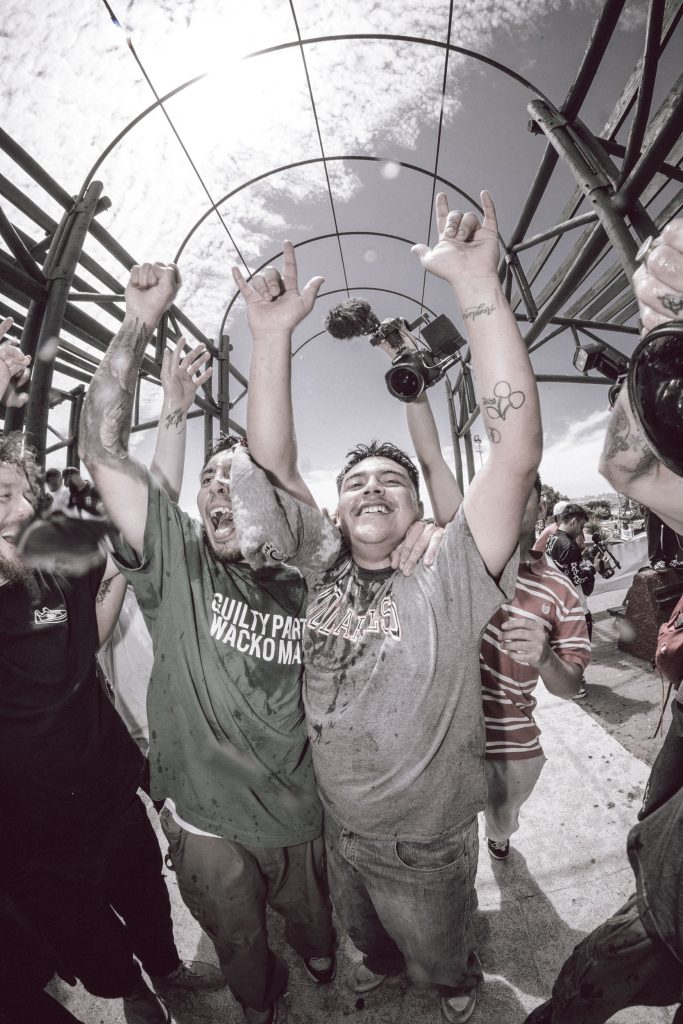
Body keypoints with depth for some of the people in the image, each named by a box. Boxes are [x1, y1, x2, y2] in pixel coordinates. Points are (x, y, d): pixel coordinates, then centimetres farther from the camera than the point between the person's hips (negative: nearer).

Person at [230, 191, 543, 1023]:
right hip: (339, 829, 3)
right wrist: (271, 335, -29)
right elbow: (271, 463, -21)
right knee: (364, 931, 35)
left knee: (438, 953, 30)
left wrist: (477, 288, -39)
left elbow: (517, 452, -37)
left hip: (426, 845, -3)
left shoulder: (448, 586, -26)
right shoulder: (323, 569, -15)